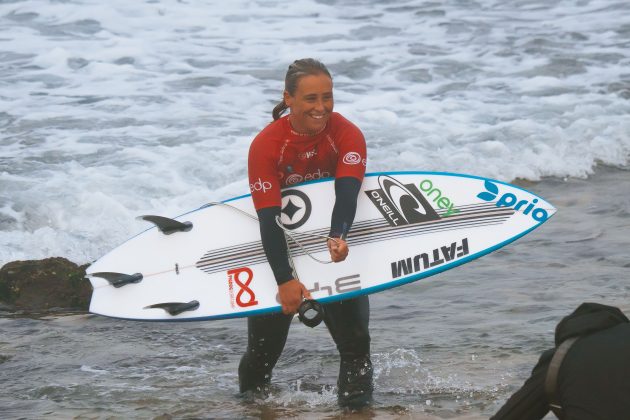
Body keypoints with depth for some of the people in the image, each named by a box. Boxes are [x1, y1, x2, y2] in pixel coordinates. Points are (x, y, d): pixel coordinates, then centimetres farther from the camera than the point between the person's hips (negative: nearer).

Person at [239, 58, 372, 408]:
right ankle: (252, 391, 30)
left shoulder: (347, 135, -20)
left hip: (334, 230, 1)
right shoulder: (265, 145, -23)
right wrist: (284, 280, -36)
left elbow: (347, 193, -34)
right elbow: (268, 217, -27)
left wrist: (338, 237, -56)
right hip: (282, 239, -1)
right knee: (267, 333, 5)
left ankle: (356, 386, -1)